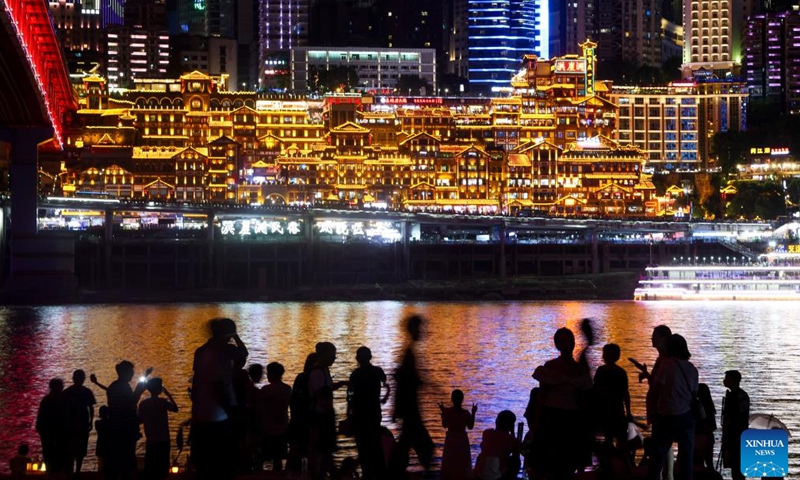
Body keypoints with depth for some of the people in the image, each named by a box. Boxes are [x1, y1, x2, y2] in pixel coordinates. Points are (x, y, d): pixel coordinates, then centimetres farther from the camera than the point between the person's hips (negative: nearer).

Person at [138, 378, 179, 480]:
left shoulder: (143, 403, 1)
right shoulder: (162, 402, -10)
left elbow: (140, 420, 6)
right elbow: (175, 409, 7)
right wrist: (168, 394, 12)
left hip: (150, 441, 4)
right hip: (163, 440, -4)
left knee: (150, 467, 7)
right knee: (162, 467, -1)